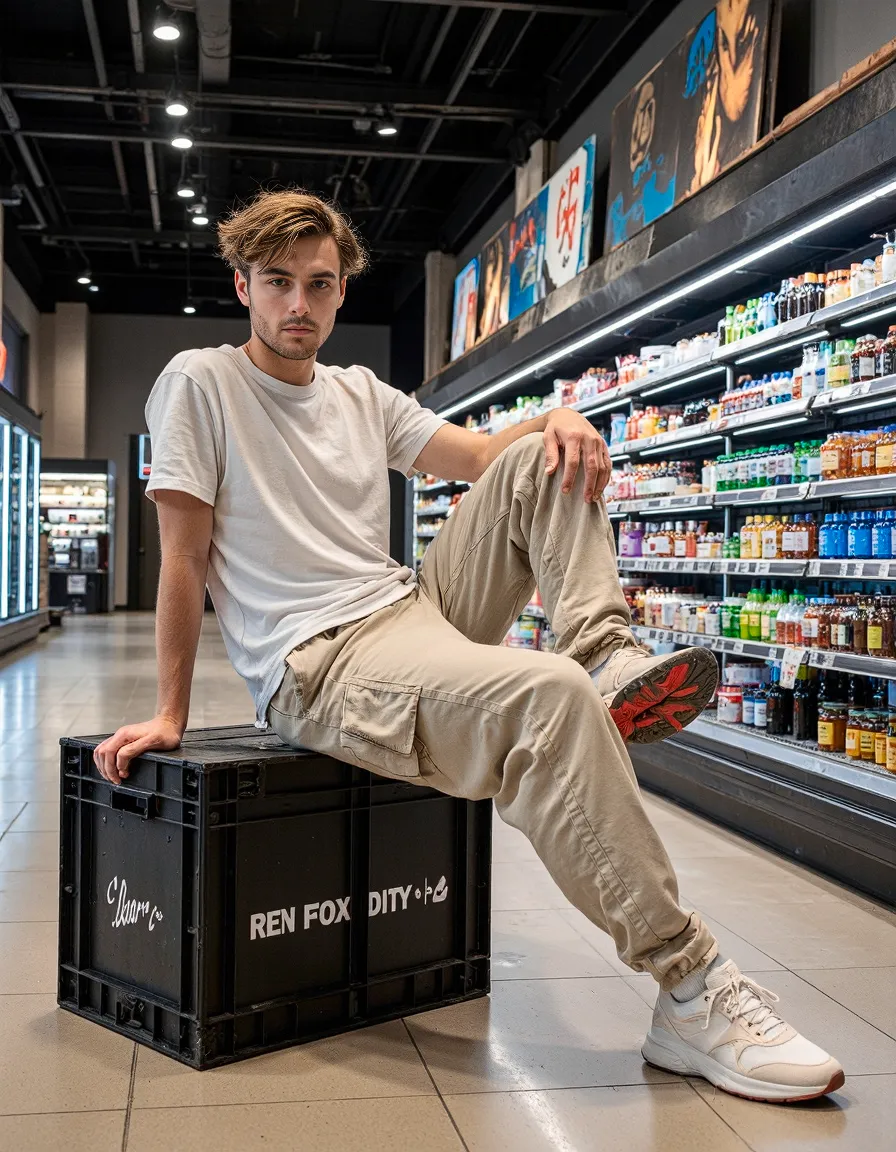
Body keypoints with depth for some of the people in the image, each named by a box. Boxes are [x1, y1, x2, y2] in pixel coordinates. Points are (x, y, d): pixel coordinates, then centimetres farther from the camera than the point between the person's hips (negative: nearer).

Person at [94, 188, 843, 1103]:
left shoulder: (360, 394, 19)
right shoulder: (200, 383, 1)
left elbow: (481, 454, 16)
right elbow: (182, 557, -3)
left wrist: (556, 416, -7)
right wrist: (170, 713, -6)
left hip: (416, 612, 8)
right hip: (320, 662, -8)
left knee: (541, 463, -3)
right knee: (551, 698, -33)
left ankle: (606, 657, -21)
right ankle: (691, 995, -28)